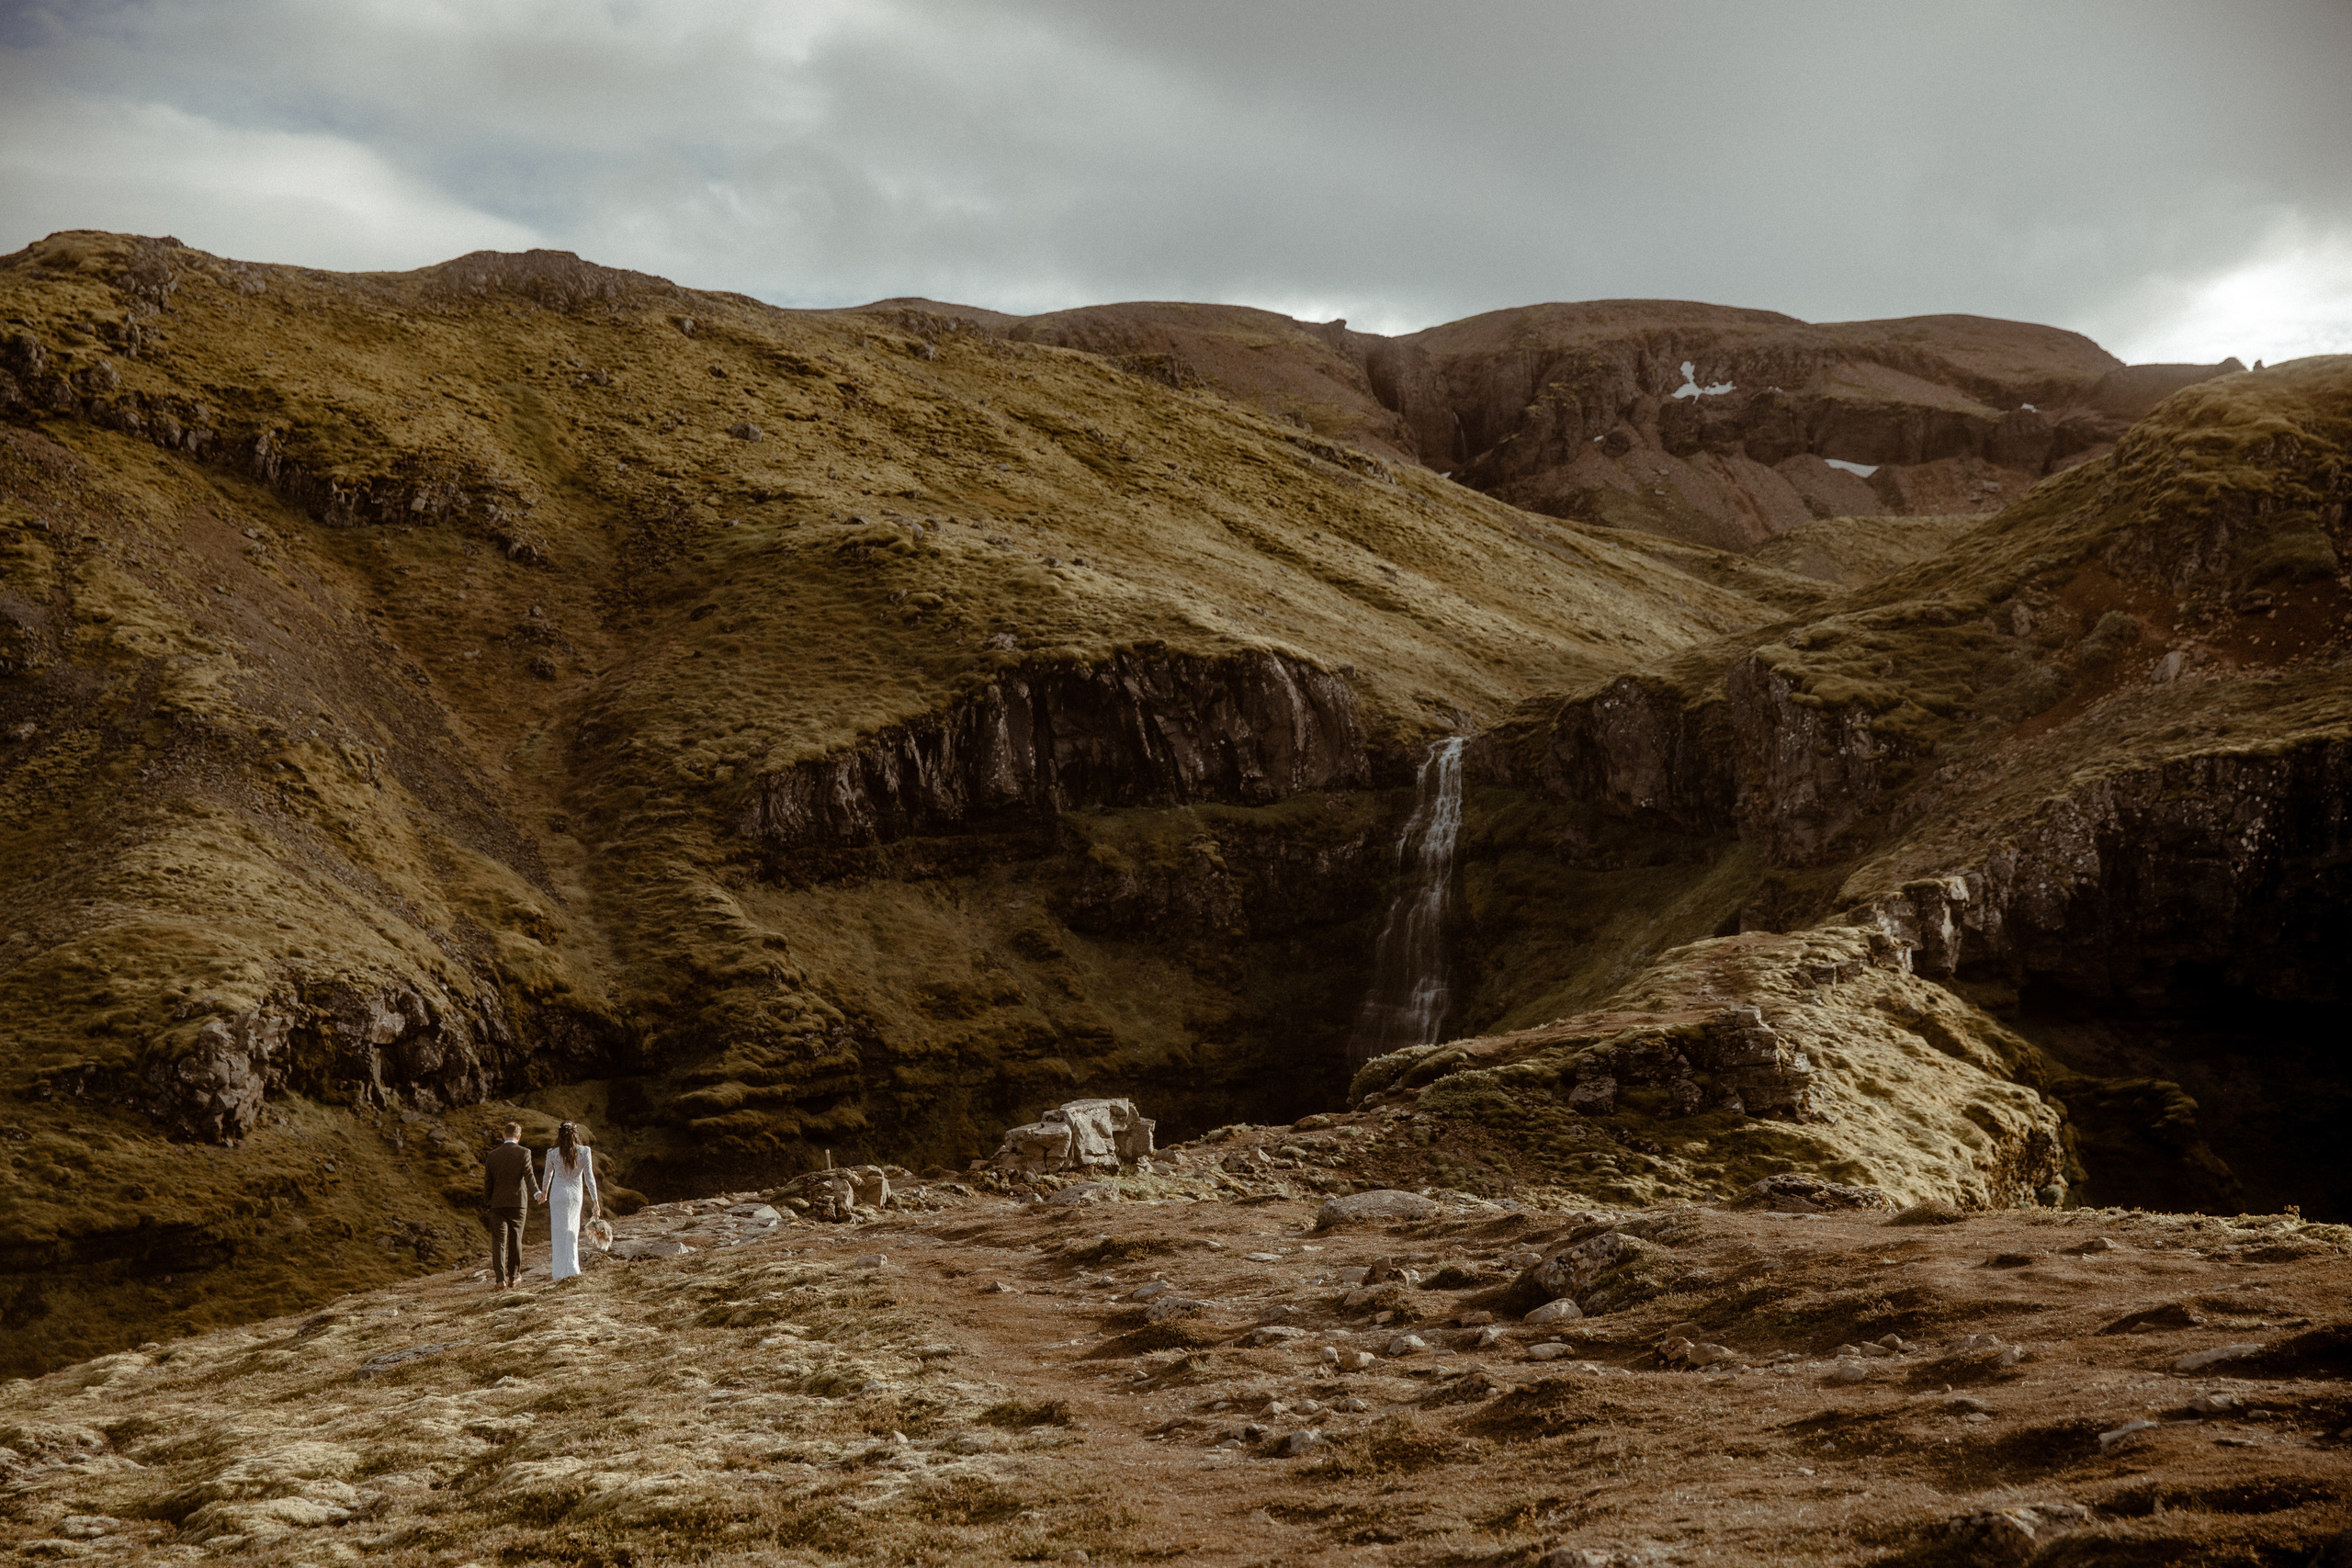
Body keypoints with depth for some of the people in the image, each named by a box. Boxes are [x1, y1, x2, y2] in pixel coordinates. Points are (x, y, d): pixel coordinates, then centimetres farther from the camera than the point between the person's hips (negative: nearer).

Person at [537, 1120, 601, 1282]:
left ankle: (562, 1272, -3)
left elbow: (548, 1175, 9)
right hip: (576, 1195, 2)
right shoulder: (585, 1152, -7)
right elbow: (589, 1178, -5)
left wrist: (544, 1192, 28)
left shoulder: (553, 1154, -8)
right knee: (572, 1232, 16)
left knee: (559, 1233, 3)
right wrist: (595, 1201, -1)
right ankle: (572, 1267, 13)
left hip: (558, 1194, -2)